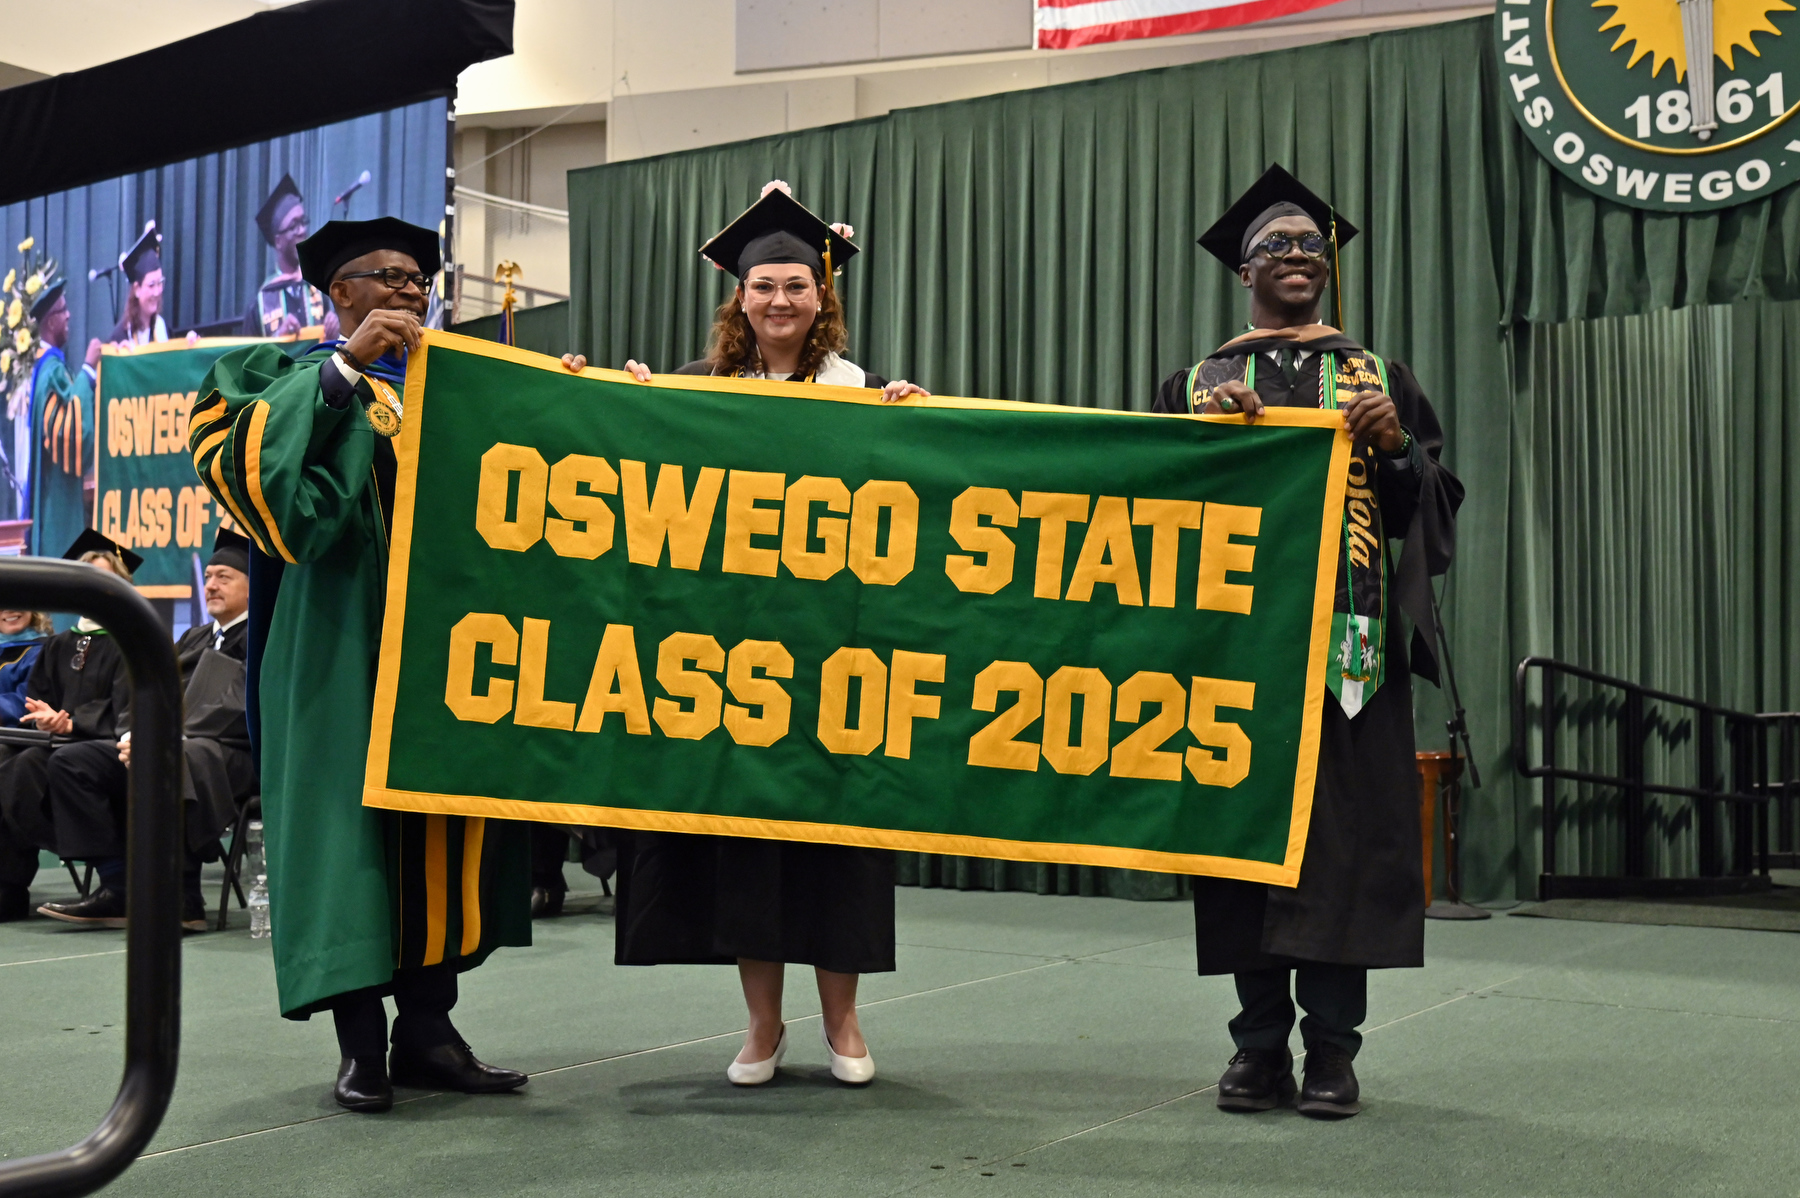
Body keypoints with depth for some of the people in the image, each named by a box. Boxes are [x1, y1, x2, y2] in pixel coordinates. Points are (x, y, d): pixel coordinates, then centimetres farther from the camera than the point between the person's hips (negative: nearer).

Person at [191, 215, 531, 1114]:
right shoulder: (292, 377, 7)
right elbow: (234, 450, -14)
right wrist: (346, 365, -16)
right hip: (344, 640, -4)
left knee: (443, 819, 2)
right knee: (352, 813, -6)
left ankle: (426, 1024, 9)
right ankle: (361, 1040, 0)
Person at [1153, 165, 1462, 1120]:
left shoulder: (1379, 380, 14)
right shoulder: (1196, 386, 13)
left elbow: (1435, 505, 11)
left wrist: (1396, 447, -8)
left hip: (1347, 637, 0)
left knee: (1342, 828, -5)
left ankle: (1332, 1048, 2)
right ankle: (1260, 1044, 6)